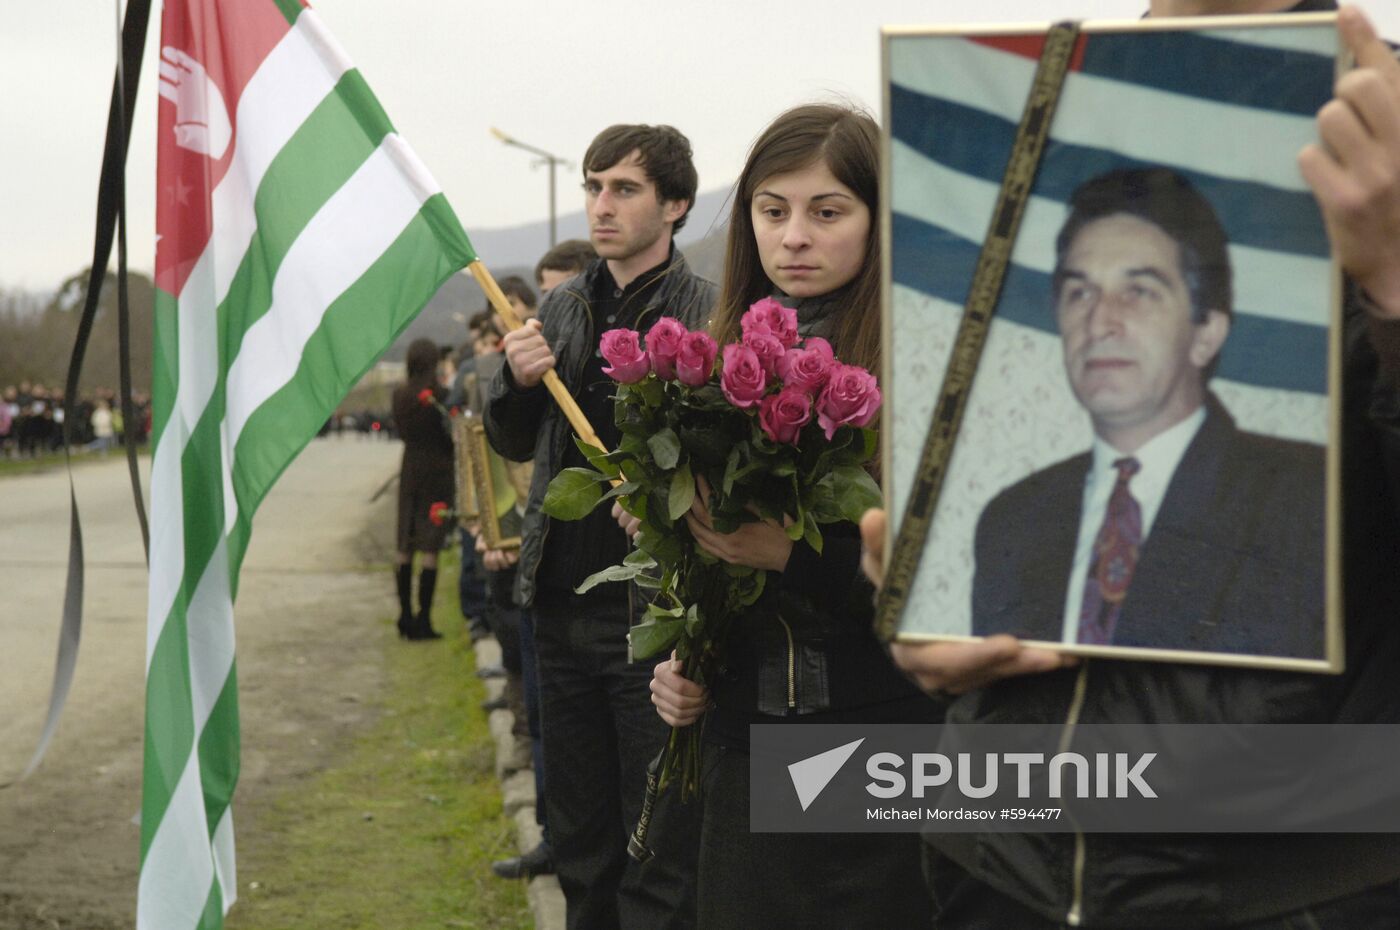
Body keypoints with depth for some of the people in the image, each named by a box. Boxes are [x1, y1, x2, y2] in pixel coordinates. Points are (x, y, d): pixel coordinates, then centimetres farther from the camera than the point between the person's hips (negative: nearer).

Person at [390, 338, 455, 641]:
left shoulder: (400, 394, 2)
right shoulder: (440, 395, -14)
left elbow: (402, 431, 10)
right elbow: (451, 435, -12)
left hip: (410, 466, 5)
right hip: (438, 468, -5)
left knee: (404, 544, 12)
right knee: (429, 547, -3)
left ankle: (406, 615, 15)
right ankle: (423, 619, -4)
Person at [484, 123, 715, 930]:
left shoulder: (709, 313, -8)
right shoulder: (565, 307, 11)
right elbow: (515, 445, 18)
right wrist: (517, 381, -2)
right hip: (563, 605, 6)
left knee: (659, 846, 0)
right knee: (581, 838, 16)